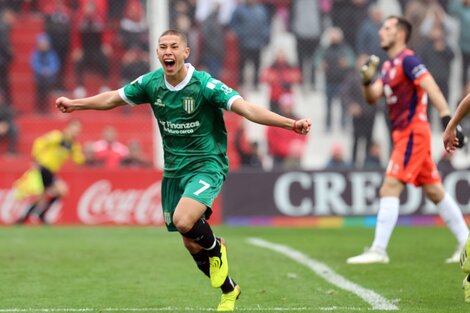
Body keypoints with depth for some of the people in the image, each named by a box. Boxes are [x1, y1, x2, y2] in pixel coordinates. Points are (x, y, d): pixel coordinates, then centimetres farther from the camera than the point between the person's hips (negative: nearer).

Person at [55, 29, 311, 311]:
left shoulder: (205, 84, -19)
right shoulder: (151, 83, -3)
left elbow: (246, 108, -28)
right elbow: (112, 98, 13)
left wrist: (289, 123, -41)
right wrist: (76, 104, 20)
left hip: (207, 164, -6)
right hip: (173, 170, 6)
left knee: (183, 220, -31)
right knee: (192, 244, 9)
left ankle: (216, 248, 4)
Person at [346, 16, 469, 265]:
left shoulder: (408, 61, -12)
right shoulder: (389, 66, 16)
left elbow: (432, 89, -22)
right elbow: (372, 97, 14)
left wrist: (447, 119, -32)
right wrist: (367, 80, -7)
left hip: (413, 133, -10)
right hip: (403, 133, 10)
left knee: (389, 189, -13)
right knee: (434, 191, 12)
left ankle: (378, 251, -13)